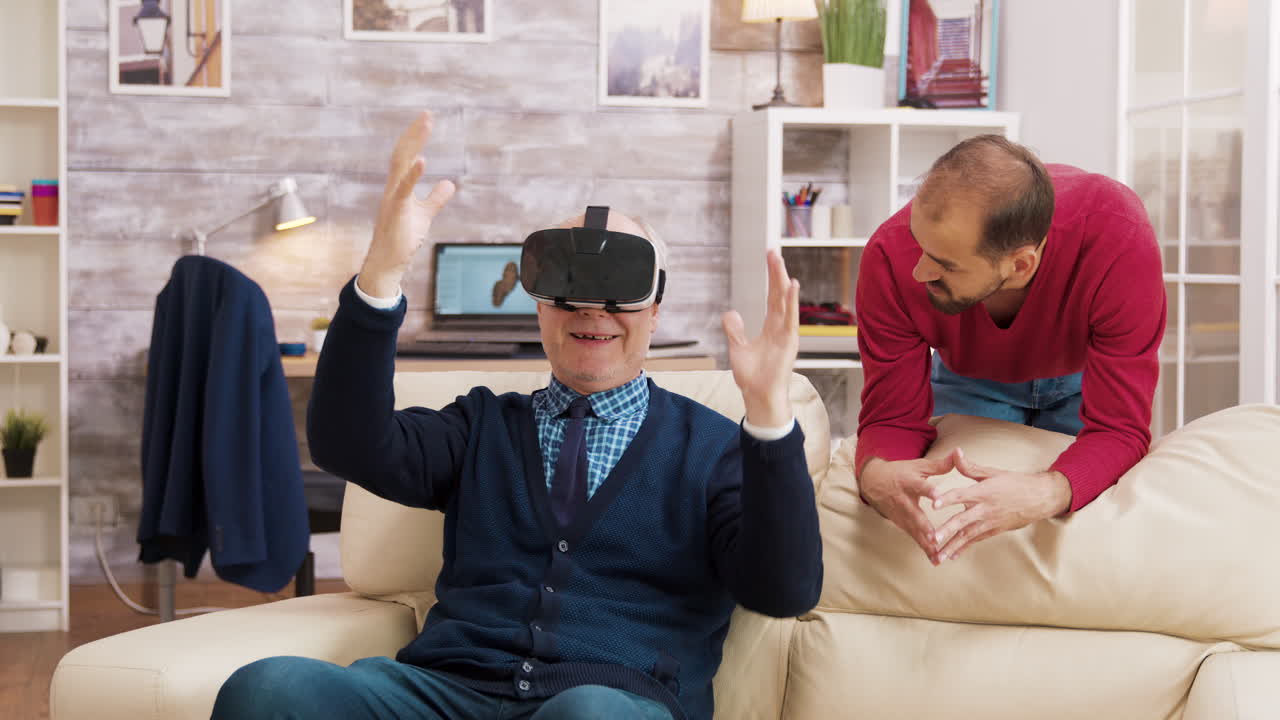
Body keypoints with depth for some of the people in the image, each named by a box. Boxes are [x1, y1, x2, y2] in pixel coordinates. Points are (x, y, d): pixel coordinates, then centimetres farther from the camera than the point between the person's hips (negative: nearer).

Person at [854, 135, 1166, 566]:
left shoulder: (1119, 239, -44)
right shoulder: (893, 258, -38)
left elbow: (1119, 428, -41)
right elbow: (893, 416, -29)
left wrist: (1044, 494, -63)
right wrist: (876, 476, -55)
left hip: (1081, 374, 0)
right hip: (968, 379, 1)